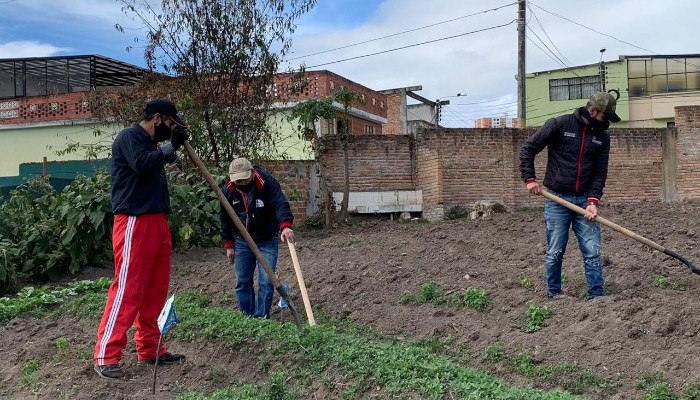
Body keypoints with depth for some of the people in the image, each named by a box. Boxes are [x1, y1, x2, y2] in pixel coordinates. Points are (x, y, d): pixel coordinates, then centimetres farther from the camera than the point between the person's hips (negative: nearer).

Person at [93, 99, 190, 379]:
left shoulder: (151, 144, 20)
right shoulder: (129, 136, -5)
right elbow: (142, 164, -22)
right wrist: (171, 146, -14)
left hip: (157, 222, 9)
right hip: (134, 223, -9)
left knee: (155, 290, 10)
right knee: (128, 290, -9)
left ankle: (149, 350, 18)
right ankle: (106, 357, -2)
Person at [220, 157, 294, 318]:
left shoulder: (268, 183, -19)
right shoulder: (228, 190, -8)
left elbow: (281, 204, -34)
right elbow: (225, 219, 3)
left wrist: (285, 225, -52)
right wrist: (228, 245, 3)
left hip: (267, 240, -3)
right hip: (241, 241, 3)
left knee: (266, 281, -6)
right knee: (242, 282, 7)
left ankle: (261, 318, 6)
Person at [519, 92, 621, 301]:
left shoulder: (602, 137, 7)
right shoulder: (559, 124, -7)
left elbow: (600, 172, 6)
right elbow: (528, 148, -4)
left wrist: (593, 200, -7)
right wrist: (530, 178, -10)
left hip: (584, 201, 4)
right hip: (557, 200, -3)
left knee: (592, 251, 1)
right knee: (555, 253, 5)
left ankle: (596, 295, 11)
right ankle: (553, 293, 21)